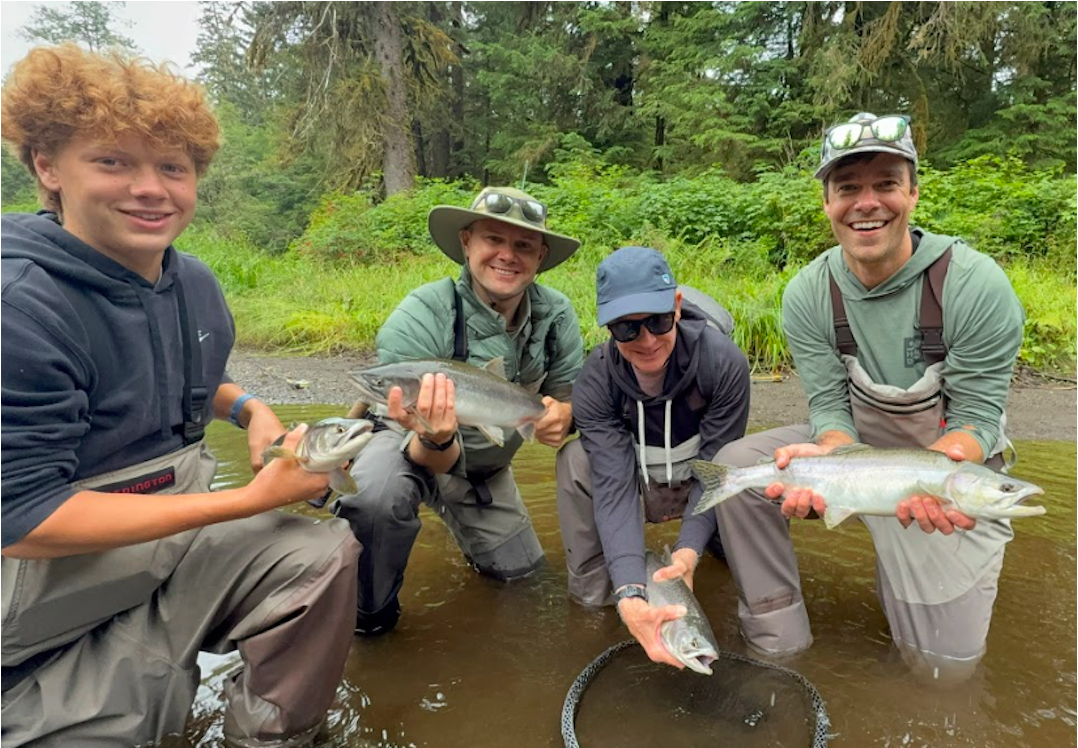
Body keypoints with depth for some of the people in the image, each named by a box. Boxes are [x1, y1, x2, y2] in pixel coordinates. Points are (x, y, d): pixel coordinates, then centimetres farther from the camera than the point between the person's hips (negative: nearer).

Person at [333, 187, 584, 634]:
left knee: (517, 569, 14)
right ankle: (370, 611, -7)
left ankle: (459, 520, 44)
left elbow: (570, 397, -5)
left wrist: (560, 417, -30)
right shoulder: (419, 317, -31)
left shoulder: (557, 315, -17)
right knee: (378, 493, -38)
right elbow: (433, 462, -31)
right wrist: (436, 439, -56)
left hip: (486, 468, 5)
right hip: (407, 447, -4)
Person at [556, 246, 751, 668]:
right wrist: (631, 597, -45)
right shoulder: (595, 383, -25)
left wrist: (688, 552, -37)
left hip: (703, 489, 1)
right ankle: (591, 593, -11)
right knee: (577, 460, -28)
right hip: (641, 487, 0)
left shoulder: (724, 362, -27)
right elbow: (614, 484, -33)